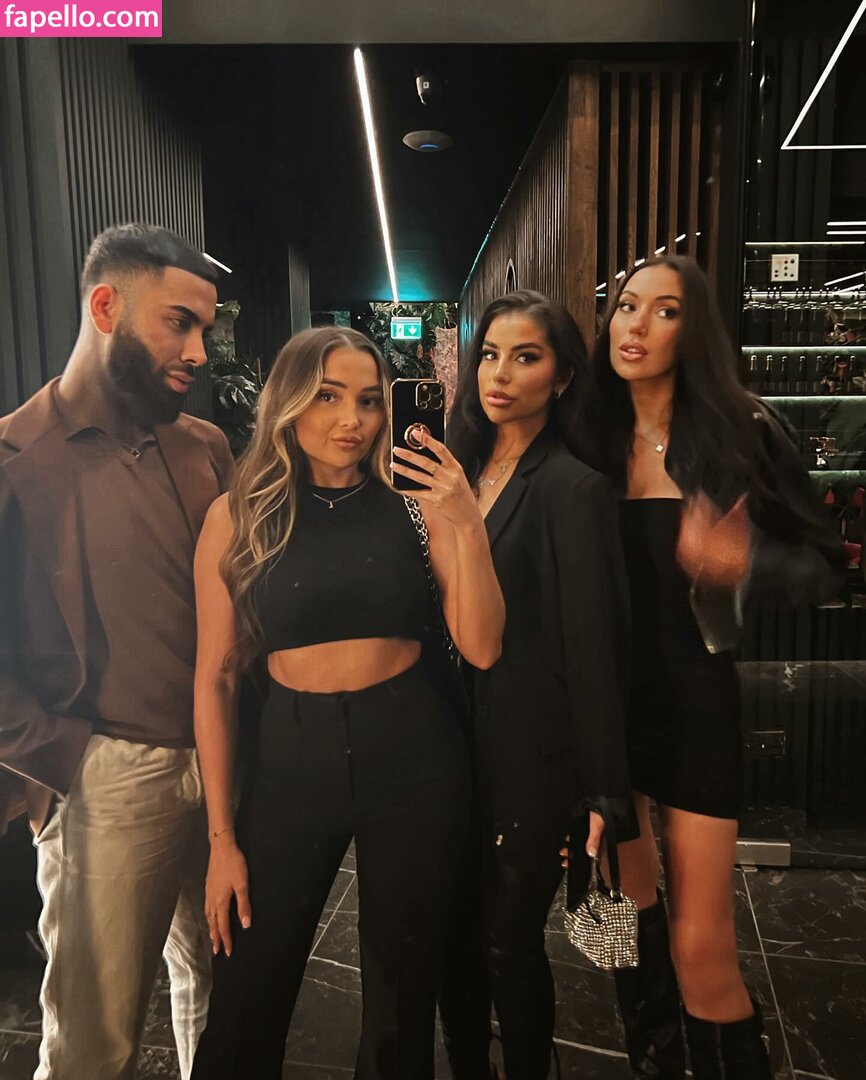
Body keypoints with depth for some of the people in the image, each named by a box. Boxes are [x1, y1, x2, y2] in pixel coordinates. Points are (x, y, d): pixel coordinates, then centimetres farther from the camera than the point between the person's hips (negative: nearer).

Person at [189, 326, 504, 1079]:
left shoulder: (415, 507, -3)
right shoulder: (238, 516, -4)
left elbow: (481, 648, -7)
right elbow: (216, 677, -1)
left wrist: (468, 525, -20)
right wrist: (222, 836, 0)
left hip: (413, 757, 1)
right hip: (292, 761, 0)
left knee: (401, 989, 17)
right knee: (247, 1003, 11)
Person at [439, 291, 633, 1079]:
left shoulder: (574, 488, -13)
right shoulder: (462, 469, 6)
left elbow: (594, 646, -14)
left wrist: (603, 794, -12)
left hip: (531, 754, -6)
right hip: (455, 743, 6)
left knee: (509, 943, 10)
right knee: (454, 933, 18)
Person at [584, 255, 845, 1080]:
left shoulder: (742, 430, -6)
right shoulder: (587, 438, 0)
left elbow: (823, 563, -3)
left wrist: (743, 560, -22)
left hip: (692, 699, -2)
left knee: (700, 948, 3)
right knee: (626, 918, 17)